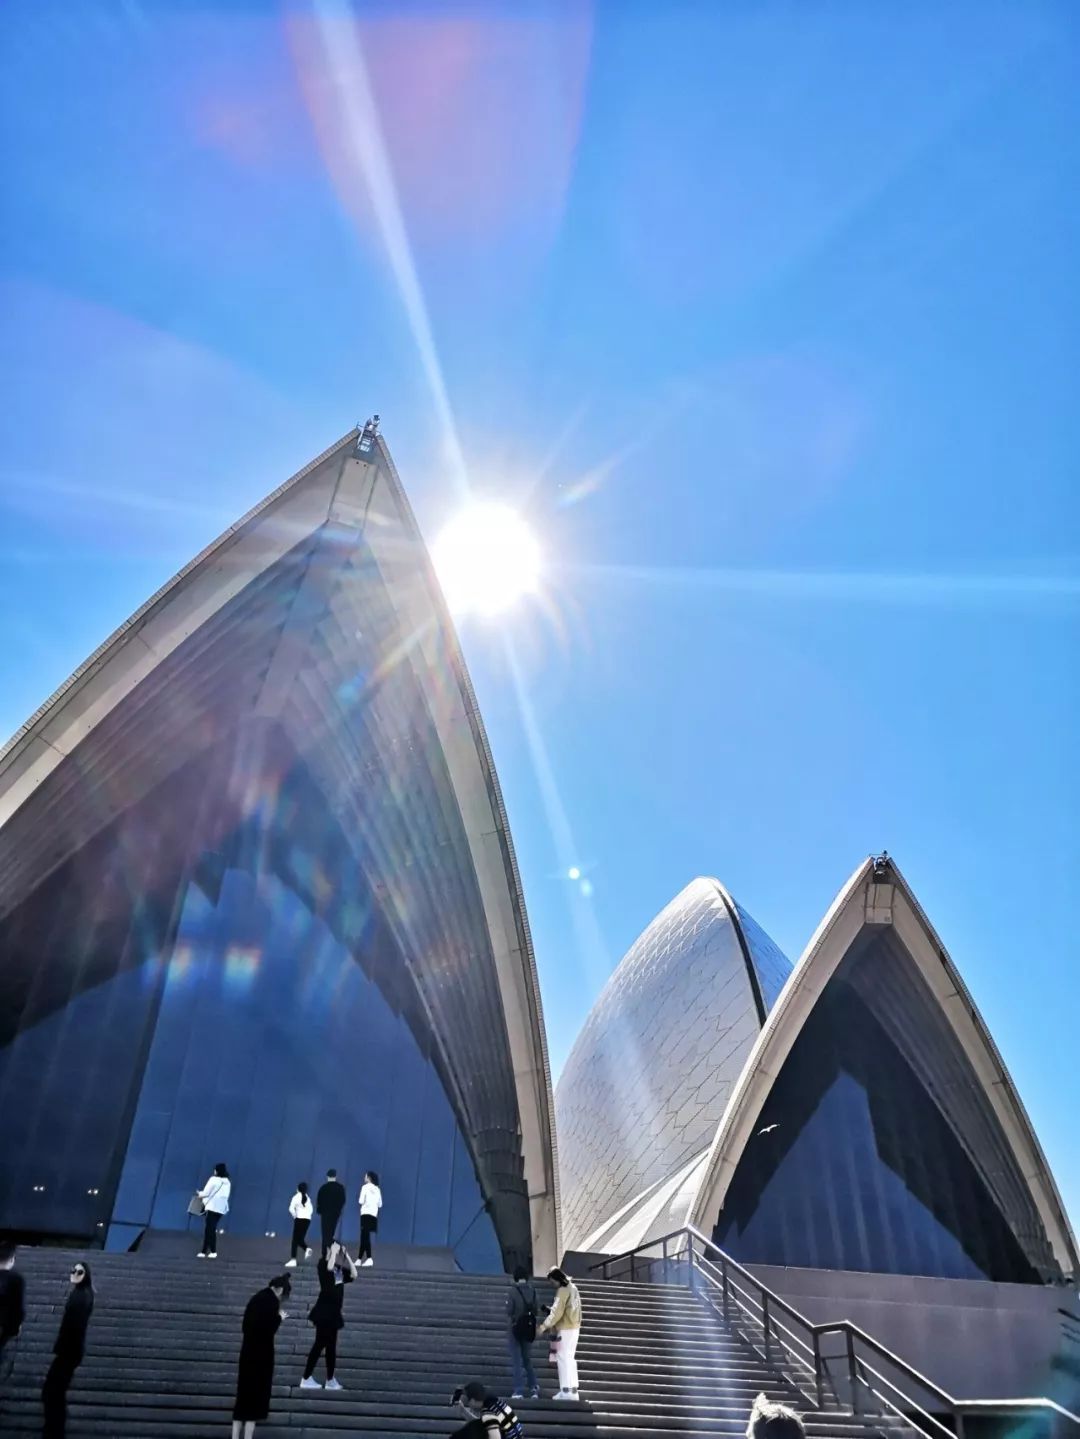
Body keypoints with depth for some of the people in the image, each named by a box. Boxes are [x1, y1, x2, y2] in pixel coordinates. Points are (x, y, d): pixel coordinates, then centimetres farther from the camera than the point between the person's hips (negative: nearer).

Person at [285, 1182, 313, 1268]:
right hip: (308, 1219, 5)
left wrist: (295, 1216, 2)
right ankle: (306, 1249, -11)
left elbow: (291, 1209, -11)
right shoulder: (307, 1198, 15)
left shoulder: (296, 1197, -3)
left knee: (295, 1240, 1)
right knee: (300, 1239, 16)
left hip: (300, 1219, -5)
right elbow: (310, 1209, 13)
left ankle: (293, 1260, -2)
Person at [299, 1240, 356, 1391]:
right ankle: (306, 1379, 4)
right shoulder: (323, 1264, -10)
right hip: (324, 1311, -7)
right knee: (320, 1344, -4)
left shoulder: (340, 1268, 8)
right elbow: (330, 1268, -32)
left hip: (334, 1312, 7)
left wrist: (347, 1256, -4)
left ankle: (330, 1380, 19)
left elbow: (354, 1275, -1)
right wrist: (334, 1252, -20)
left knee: (331, 1346, 12)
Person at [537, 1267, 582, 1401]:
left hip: (566, 1329, -9)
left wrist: (545, 1325, -16)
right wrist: (552, 1326, 18)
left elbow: (557, 1311, -19)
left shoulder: (563, 1290, -14)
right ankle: (573, 1390, 14)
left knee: (563, 1358, -4)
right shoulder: (572, 1287, 14)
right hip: (574, 1327, 9)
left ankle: (566, 1390, -5)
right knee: (570, 1358, 13)